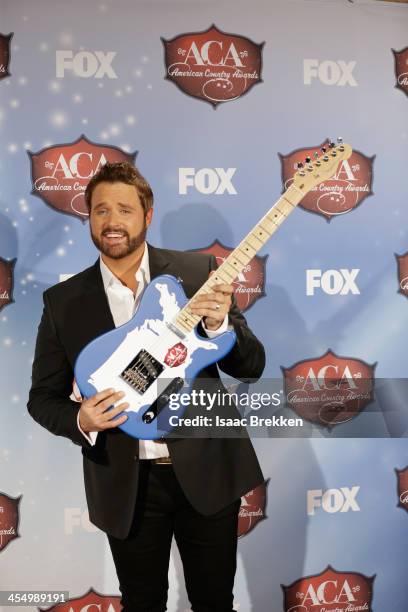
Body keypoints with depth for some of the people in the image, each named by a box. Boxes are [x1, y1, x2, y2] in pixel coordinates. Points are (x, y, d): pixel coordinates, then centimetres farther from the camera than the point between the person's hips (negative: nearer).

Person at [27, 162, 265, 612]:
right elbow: (43, 397, 4)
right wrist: (80, 420, -17)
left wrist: (220, 323, -23)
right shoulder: (63, 301, -2)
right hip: (125, 482, 1)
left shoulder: (198, 271, -5)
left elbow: (251, 367, -3)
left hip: (207, 468, 0)